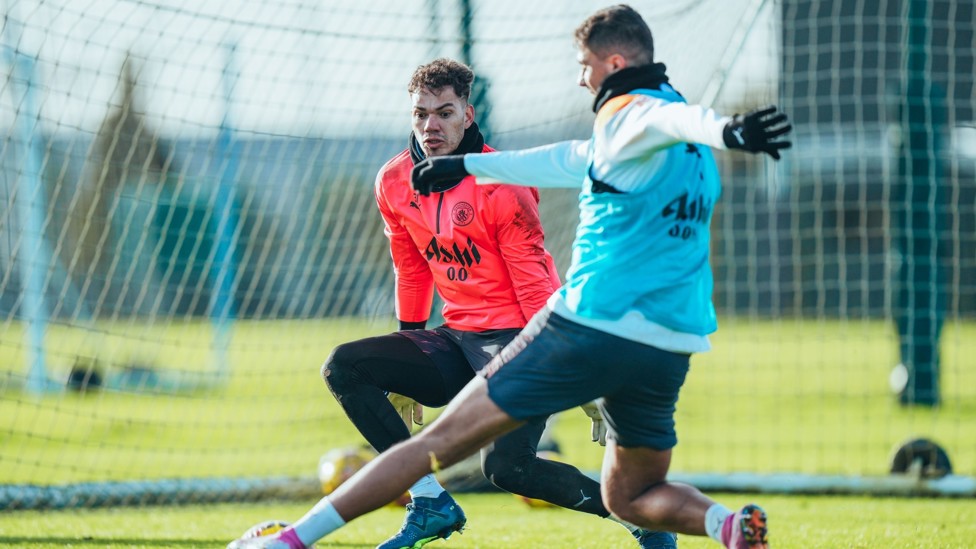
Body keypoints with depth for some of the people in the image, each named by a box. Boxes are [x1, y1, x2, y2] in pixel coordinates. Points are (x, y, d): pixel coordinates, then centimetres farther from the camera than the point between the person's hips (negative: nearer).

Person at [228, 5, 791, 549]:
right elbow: (574, 161, 33)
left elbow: (667, 120, -32)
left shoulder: (626, 113, -6)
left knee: (443, 440, -1)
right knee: (632, 495, 21)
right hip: (670, 349, 7)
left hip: (591, 325, -7)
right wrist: (468, 165, 42)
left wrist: (726, 130, -56)